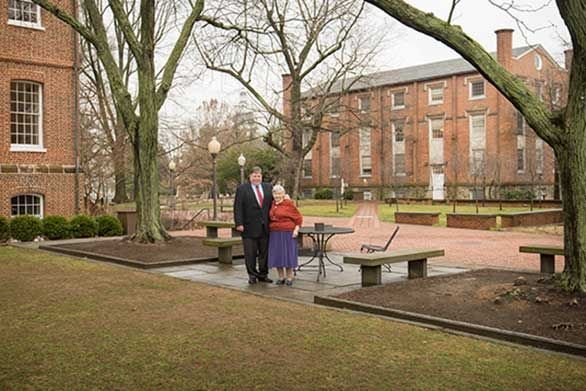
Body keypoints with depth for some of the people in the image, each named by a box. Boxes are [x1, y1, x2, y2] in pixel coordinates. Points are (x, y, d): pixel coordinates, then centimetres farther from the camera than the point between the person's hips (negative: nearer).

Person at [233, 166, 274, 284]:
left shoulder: (268, 187, 11)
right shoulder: (242, 189, -1)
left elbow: (273, 203, 13)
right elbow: (238, 208, -6)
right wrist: (239, 223, -13)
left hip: (265, 227, 4)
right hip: (249, 227, -4)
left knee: (264, 252, 9)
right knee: (250, 253, 2)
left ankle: (263, 274, 19)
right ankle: (252, 275, 12)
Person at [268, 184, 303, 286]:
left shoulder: (289, 204, -7)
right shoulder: (272, 204, 7)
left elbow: (298, 218, -4)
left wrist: (296, 229, -13)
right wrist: (270, 228, 8)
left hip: (288, 233, -5)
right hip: (275, 234, 5)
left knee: (288, 254, -1)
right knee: (277, 255, 4)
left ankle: (289, 277, 10)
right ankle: (281, 277, 15)